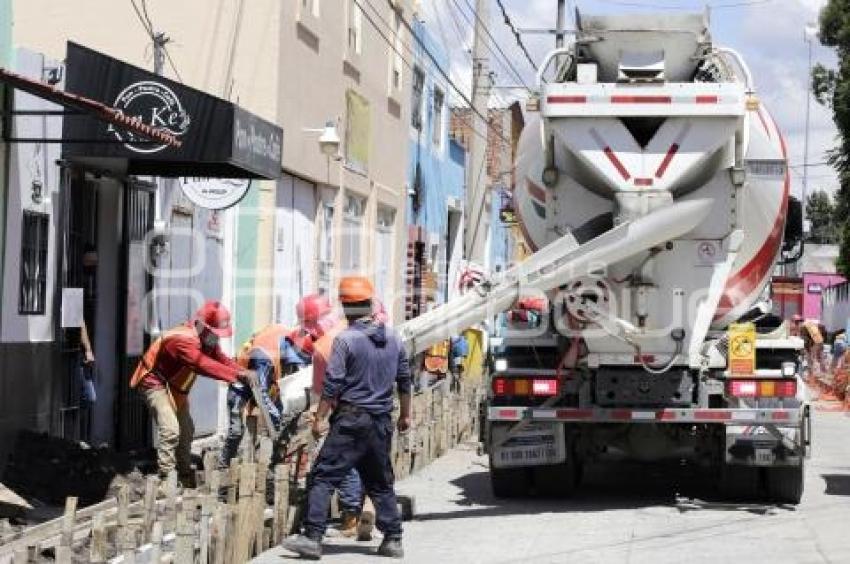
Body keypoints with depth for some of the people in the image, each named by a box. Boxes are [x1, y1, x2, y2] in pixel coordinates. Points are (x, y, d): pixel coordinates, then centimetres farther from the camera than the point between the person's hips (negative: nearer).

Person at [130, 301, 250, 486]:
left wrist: (243, 372, -26)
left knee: (186, 430, 18)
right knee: (170, 430, -24)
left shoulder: (206, 340, -3)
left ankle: (185, 477, 33)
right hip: (156, 384, -10)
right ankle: (166, 477, -22)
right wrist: (236, 375, -49)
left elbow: (221, 359, -8)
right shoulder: (182, 340, -34)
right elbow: (204, 366, -45)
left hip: (176, 388, 10)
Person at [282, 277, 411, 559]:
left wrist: (320, 418, -6)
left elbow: (332, 384, -13)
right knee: (381, 483, 16)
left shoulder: (345, 339, -11)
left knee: (323, 477, -4)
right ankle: (393, 539, 16)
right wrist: (405, 415, 24)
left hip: (351, 419, -6)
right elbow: (404, 380, 14)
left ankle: (312, 537, -11)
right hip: (382, 420, 6)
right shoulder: (392, 338, 7)